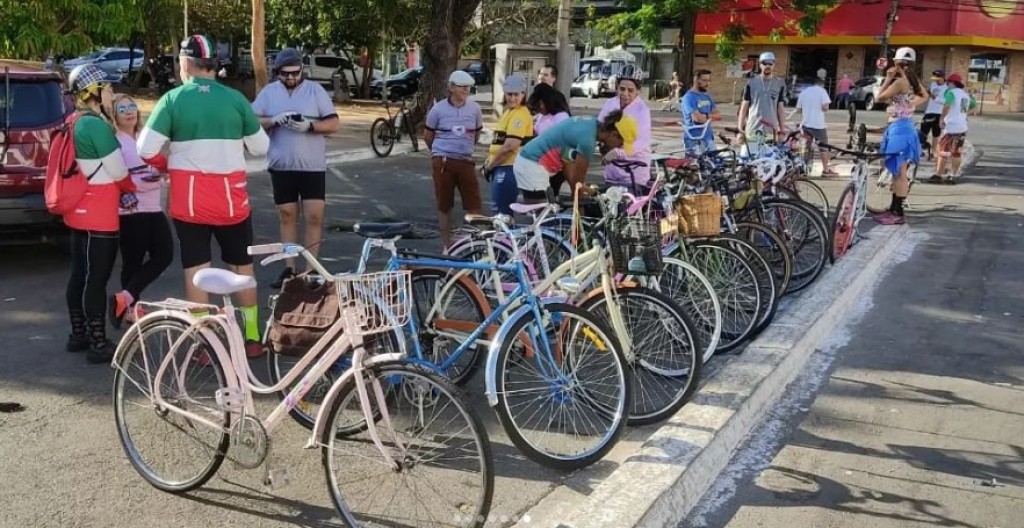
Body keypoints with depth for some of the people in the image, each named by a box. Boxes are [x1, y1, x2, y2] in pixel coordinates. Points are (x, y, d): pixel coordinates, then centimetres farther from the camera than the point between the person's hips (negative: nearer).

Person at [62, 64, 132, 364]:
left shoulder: (75, 124, 11)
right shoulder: (97, 125, -17)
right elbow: (118, 173, -15)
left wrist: (122, 188, 3)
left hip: (78, 210, 9)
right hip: (98, 214, -9)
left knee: (79, 275, 16)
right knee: (97, 279, -4)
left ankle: (78, 335, 26)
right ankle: (99, 345, 1)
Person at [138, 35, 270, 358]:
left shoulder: (172, 99, -5)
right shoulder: (235, 98, -3)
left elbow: (146, 149, -10)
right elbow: (260, 147, 2)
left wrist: (168, 165, 9)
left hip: (188, 198, -1)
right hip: (231, 196, 1)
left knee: (196, 268, 7)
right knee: (242, 265, 14)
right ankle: (252, 337, 19)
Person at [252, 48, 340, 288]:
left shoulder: (315, 90, 0)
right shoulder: (269, 92, 5)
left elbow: (334, 123, -4)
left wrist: (309, 126, -20)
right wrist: (274, 120, -18)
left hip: (312, 166, -2)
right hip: (281, 166, 2)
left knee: (314, 216, -4)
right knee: (287, 216, 9)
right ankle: (289, 269, 18)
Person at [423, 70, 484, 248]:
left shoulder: (474, 108, 3)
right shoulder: (438, 109, -3)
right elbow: (428, 136, 9)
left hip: (466, 161, 2)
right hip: (442, 162, -1)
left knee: (474, 205, -3)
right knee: (444, 205, 6)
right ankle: (447, 244, 17)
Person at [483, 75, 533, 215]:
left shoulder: (521, 114, -15)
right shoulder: (509, 112, 17)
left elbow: (510, 146, -22)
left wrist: (490, 165, -11)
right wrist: (489, 161, 10)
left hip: (508, 168, -10)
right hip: (502, 168, 10)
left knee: (502, 213, -7)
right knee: (501, 211, 16)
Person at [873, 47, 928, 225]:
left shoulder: (899, 81, -17)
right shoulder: (913, 80, 11)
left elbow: (880, 98, -14)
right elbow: (924, 96, 29)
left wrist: (888, 78, -8)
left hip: (899, 128, -10)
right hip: (904, 127, 10)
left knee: (900, 173, -6)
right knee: (897, 172, 15)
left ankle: (898, 213, -3)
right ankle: (893, 209, 22)